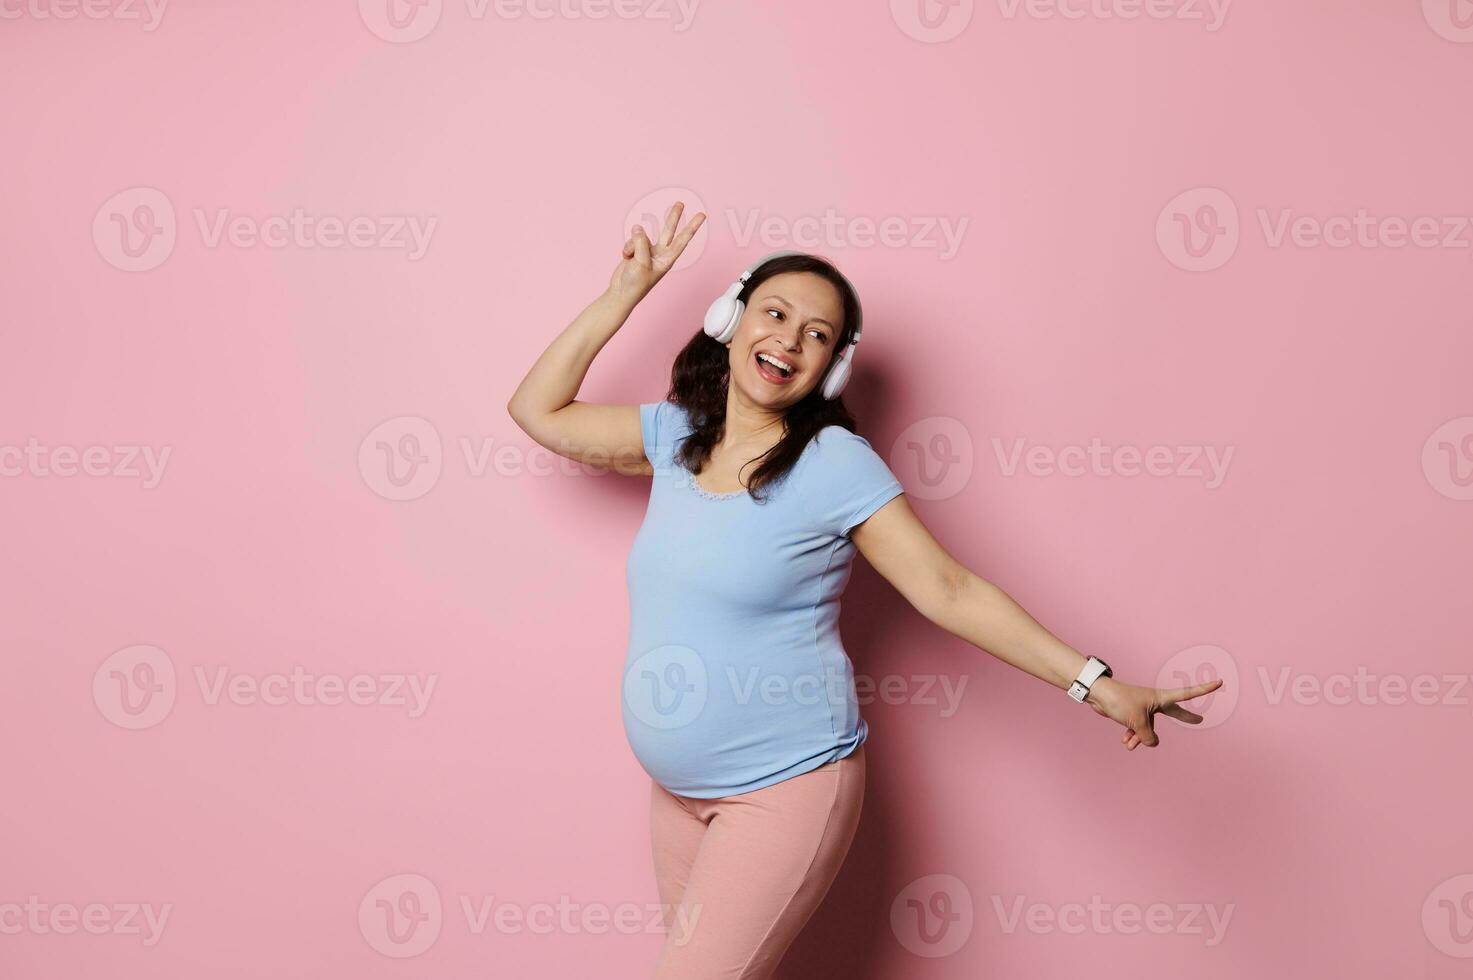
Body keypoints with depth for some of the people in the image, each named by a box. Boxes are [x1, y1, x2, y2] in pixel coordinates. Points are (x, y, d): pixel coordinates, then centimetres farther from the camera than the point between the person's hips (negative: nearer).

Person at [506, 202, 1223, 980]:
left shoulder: (834, 464, -14)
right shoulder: (676, 434, 3)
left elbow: (949, 592, -14)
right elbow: (539, 412, 9)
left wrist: (1097, 684, -19)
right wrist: (624, 294, 4)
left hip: (784, 786, -6)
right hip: (677, 787, 6)